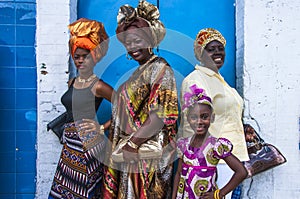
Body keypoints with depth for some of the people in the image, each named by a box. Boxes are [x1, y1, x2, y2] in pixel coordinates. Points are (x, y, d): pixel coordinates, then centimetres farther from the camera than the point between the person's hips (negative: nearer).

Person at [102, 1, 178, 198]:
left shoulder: (159, 68, -10)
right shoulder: (139, 71, 16)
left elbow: (161, 115, -19)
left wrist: (132, 143, -17)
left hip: (148, 152, -8)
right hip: (131, 152, 8)